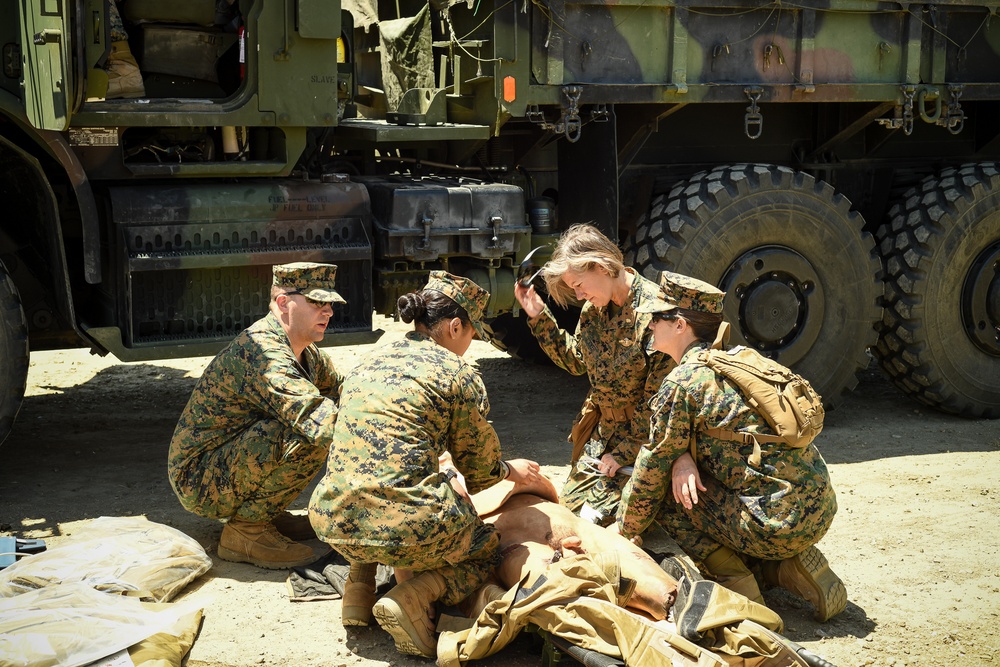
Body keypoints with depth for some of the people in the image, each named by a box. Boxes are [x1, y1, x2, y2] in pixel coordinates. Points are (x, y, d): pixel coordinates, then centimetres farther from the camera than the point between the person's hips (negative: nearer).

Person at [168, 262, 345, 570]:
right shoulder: (261, 352, -26)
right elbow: (316, 423, -37)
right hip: (198, 481, -10)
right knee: (307, 435, -29)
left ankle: (267, 514, 9)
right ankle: (245, 532, -12)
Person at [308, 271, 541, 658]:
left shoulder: (367, 365, 16)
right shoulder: (459, 375, 0)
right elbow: (479, 469, 10)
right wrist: (510, 471, 31)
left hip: (335, 525, 6)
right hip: (404, 528, -6)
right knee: (486, 552, 24)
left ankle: (360, 582, 19)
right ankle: (414, 597, -5)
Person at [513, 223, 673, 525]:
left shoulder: (654, 309, -25)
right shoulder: (594, 307, 0)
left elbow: (659, 397, -22)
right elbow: (576, 361, 12)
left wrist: (623, 451, -16)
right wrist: (539, 317, 1)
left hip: (642, 433, -7)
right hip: (601, 426, 7)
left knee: (596, 514, -6)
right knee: (570, 501, 10)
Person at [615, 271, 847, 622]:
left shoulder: (680, 383, -9)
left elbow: (651, 471, -1)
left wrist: (624, 531, 14)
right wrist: (682, 456, -2)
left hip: (775, 522, -8)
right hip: (821, 509, 8)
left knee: (665, 489, 2)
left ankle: (736, 583, -1)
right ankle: (790, 566, 13)